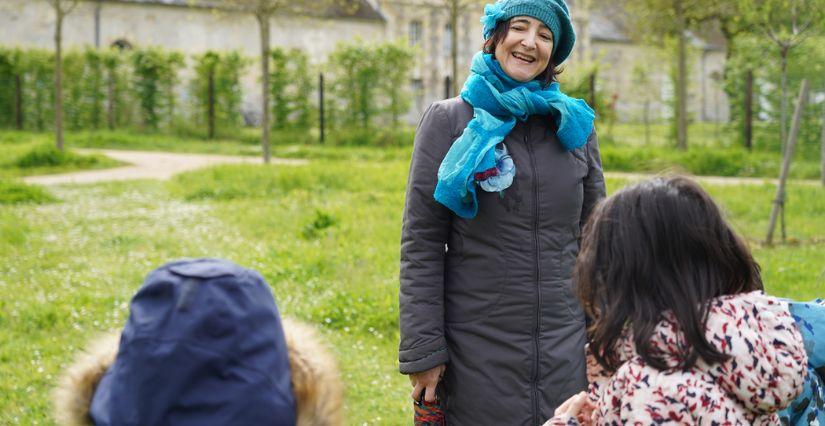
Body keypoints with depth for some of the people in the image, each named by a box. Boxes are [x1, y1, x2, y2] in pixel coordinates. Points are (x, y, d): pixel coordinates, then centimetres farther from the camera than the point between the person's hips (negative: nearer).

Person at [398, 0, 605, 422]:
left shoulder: (574, 124, 8)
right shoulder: (448, 120, -1)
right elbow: (421, 246, -4)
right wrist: (423, 352, -9)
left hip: (566, 352, 3)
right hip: (476, 354, -3)